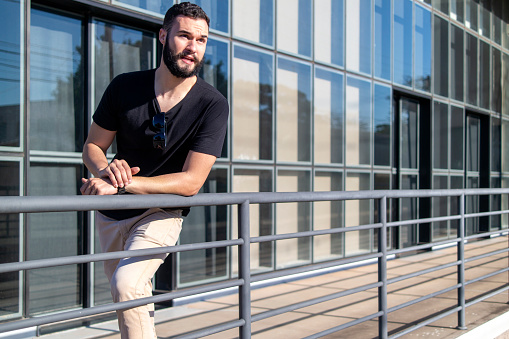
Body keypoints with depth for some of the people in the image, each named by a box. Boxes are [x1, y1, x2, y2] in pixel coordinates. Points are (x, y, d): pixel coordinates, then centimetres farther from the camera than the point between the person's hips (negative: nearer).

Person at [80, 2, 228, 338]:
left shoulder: (213, 105, -17)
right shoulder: (125, 87, -8)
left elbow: (191, 181, -22)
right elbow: (92, 146, 1)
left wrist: (120, 185, -31)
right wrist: (105, 169, -24)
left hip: (162, 214, -4)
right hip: (111, 214, 4)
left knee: (126, 284, -28)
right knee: (135, 299, 18)